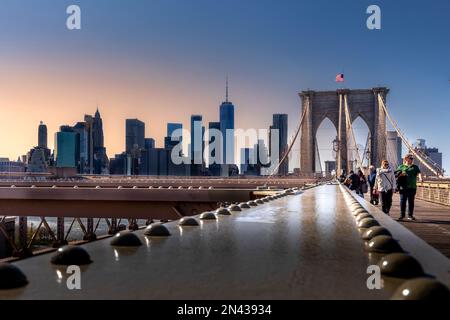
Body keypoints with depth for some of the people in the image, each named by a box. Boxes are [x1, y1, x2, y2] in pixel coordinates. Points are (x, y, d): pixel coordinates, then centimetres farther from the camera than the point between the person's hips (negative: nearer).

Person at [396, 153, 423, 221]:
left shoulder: (415, 167, 13)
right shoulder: (401, 166, 11)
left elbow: (418, 173, -4)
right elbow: (396, 175, 13)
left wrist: (420, 178, -25)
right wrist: (400, 174, -10)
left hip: (412, 187, 1)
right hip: (403, 187, -1)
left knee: (411, 201, 4)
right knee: (402, 201, 1)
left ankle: (410, 215, 10)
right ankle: (402, 215, 9)